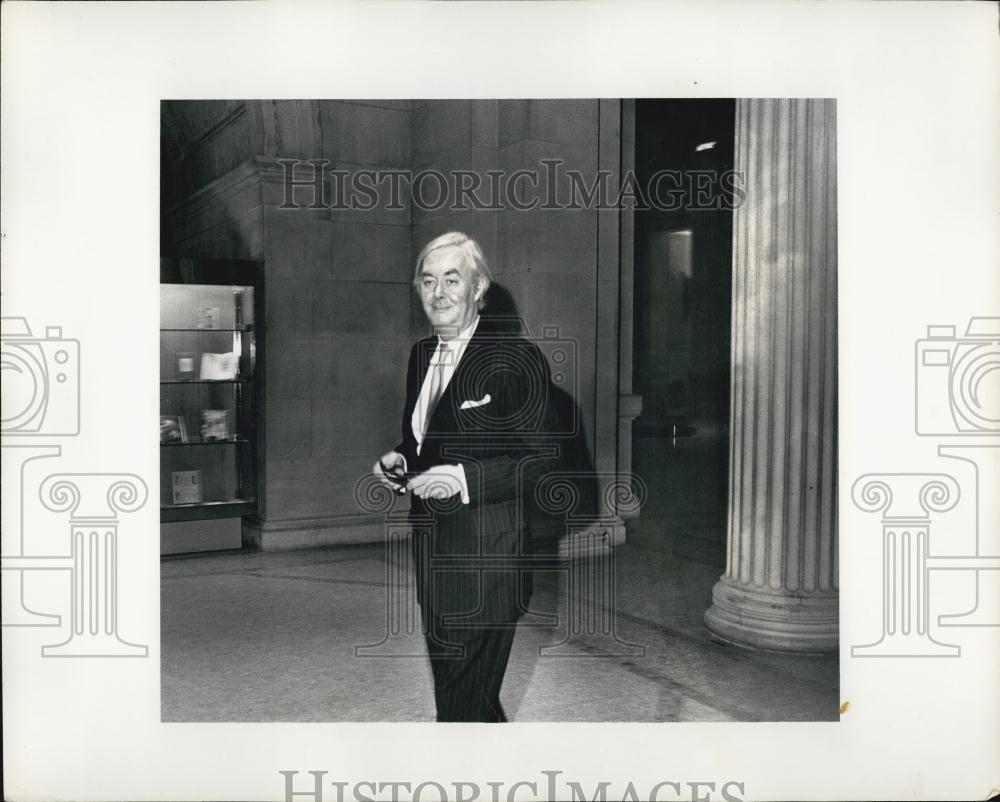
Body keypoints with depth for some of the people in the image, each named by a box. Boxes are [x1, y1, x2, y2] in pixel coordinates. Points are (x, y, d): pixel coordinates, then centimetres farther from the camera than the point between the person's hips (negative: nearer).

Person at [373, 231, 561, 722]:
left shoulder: (516, 359, -13)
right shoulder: (421, 354, 10)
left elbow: (542, 458, -14)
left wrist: (463, 479, -24)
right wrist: (401, 461, 1)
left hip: (487, 557, -8)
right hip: (431, 551, 8)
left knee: (463, 703, 0)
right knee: (453, 685, 20)